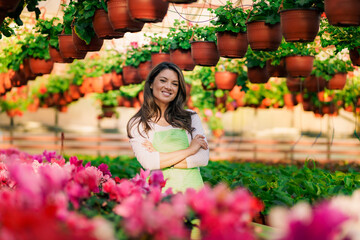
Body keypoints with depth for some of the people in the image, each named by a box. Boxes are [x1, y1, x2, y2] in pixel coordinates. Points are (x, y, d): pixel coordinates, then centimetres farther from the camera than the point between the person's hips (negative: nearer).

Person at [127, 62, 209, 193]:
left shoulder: (191, 117, 12)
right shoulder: (137, 124, 7)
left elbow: (203, 158, 1)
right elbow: (147, 162, -7)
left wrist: (161, 159, -5)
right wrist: (189, 150, -4)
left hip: (192, 187, 1)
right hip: (158, 191, -1)